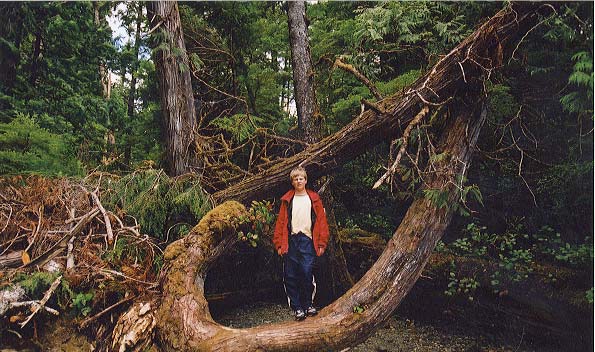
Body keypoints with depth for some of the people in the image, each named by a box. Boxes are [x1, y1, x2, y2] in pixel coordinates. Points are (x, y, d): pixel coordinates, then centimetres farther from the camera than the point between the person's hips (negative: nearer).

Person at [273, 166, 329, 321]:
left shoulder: (314, 199, 9)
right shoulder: (287, 200, 11)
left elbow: (322, 221, 6)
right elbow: (280, 222, 8)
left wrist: (322, 243, -1)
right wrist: (279, 244, 1)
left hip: (307, 241, -1)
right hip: (290, 241, 2)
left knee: (307, 273, -9)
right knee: (291, 276, 0)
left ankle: (308, 304, 9)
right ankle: (297, 307, 10)